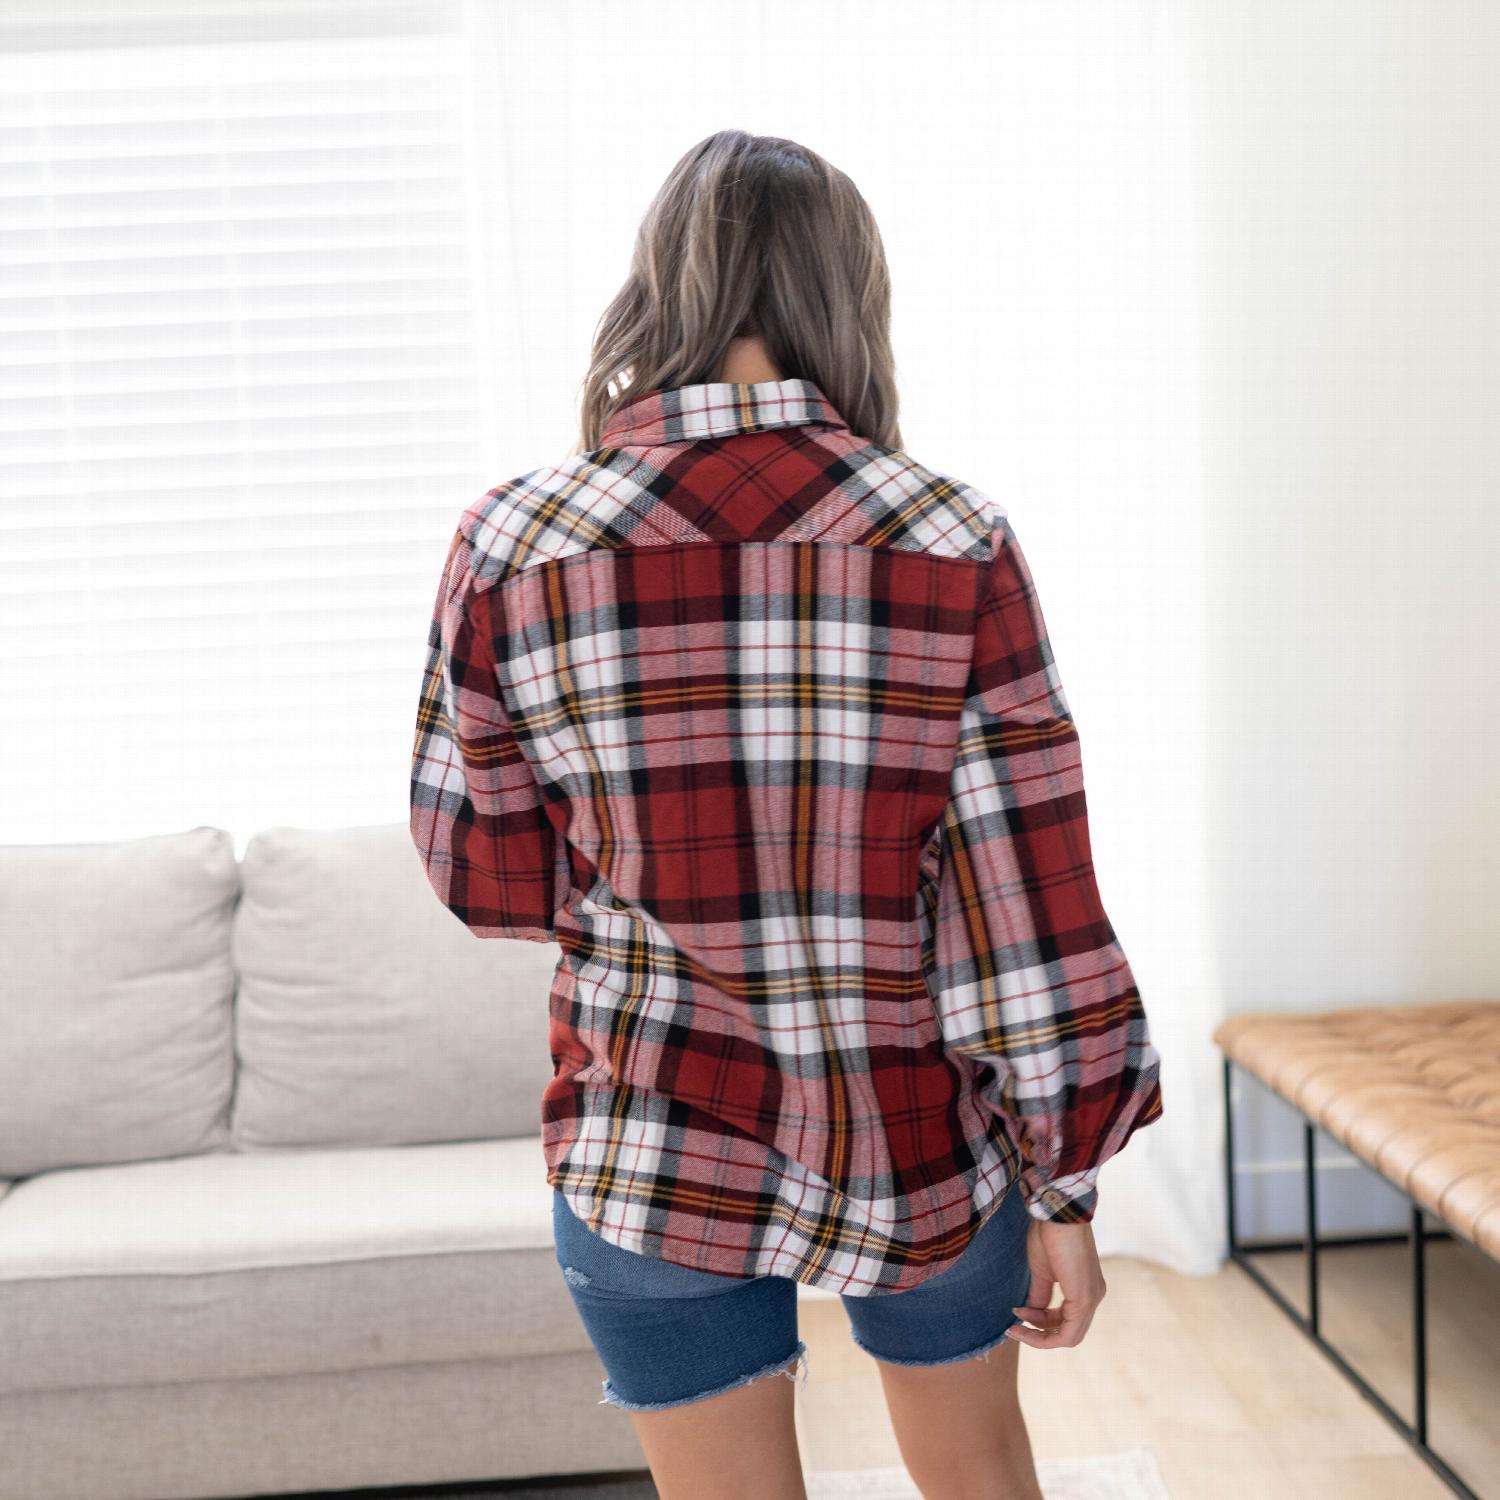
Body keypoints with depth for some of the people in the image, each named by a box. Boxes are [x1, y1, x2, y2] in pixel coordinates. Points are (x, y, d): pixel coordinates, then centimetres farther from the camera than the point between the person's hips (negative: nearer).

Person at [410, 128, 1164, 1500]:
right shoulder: (956, 542, -13)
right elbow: (1035, 906, -11)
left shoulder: (511, 545, -12)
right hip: (923, 1142, 1)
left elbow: (485, 878, -3)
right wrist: (1064, 1186, -1)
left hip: (656, 1155, 0)